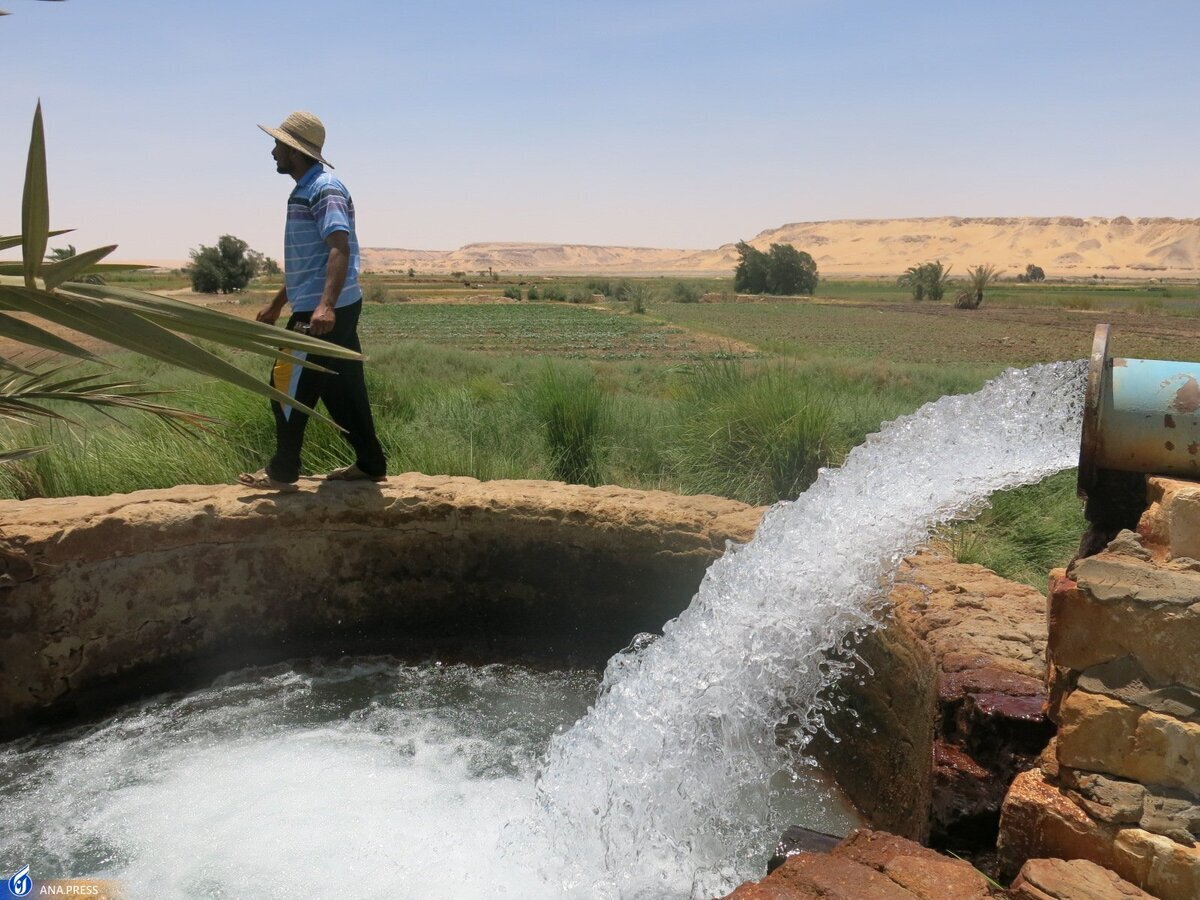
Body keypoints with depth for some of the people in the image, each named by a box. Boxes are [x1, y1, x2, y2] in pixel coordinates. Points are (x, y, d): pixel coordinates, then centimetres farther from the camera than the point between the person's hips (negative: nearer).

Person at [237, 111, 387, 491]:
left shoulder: (323, 189, -13)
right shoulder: (306, 190, 20)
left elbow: (339, 249, -26)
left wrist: (325, 305, -38)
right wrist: (277, 304, 31)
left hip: (322, 313, -10)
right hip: (328, 309, 10)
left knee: (288, 387, -3)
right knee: (342, 390, 12)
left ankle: (281, 472, 7)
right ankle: (370, 464, 18)